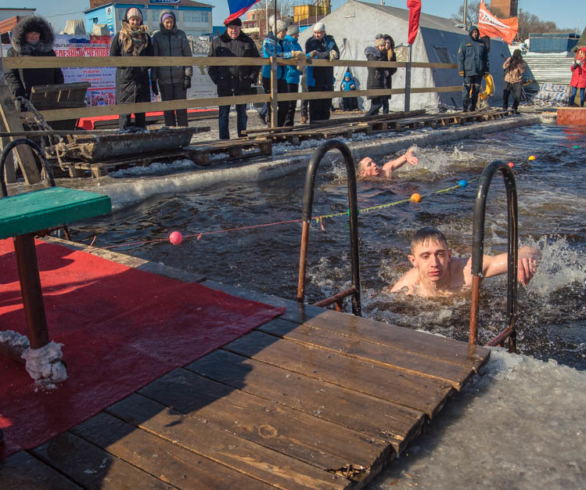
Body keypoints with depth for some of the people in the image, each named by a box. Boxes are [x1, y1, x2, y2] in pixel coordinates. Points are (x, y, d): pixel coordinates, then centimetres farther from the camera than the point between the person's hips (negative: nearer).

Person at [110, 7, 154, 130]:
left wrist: (145, 65, 0)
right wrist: (125, 64, -8)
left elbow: (151, 56, 16)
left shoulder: (145, 37, 12)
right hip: (125, 78, -3)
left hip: (142, 78, 3)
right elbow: (112, 57, 4)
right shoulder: (120, 36, 4)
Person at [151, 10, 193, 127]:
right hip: (164, 79, 1)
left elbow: (188, 55, 3)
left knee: (181, 108, -2)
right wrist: (153, 80, 2)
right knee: (168, 109, 1)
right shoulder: (157, 37, 6)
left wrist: (188, 76, -5)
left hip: (180, 78, 0)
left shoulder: (180, 34, 5)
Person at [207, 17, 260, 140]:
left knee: (242, 113, 10)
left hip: (243, 85, 1)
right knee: (224, 114, 2)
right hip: (224, 85, -1)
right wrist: (216, 79, -4)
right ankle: (224, 140, 9)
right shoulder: (217, 43, 3)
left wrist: (251, 78, 2)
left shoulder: (248, 42, 5)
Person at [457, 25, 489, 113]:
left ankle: (472, 107, 10)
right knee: (466, 88, -9)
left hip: (479, 71, 4)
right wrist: (461, 70, -9)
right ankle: (465, 107, -8)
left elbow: (486, 58, 17)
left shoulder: (482, 44, 16)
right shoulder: (465, 44, 6)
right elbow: (460, 57, 1)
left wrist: (486, 70, 9)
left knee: (476, 89, 4)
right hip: (468, 71, -4)